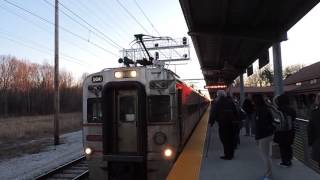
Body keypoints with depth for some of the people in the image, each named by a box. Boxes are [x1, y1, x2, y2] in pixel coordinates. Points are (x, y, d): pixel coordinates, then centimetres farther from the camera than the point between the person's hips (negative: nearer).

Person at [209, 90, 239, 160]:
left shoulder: (217, 102, -5)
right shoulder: (230, 101, 11)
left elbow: (213, 113, -7)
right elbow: (235, 111, 14)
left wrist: (211, 121, -1)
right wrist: (235, 119, 20)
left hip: (222, 122, -6)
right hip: (231, 121, 6)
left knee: (224, 138, -1)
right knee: (230, 138, 14)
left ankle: (227, 155, -1)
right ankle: (231, 153, 24)